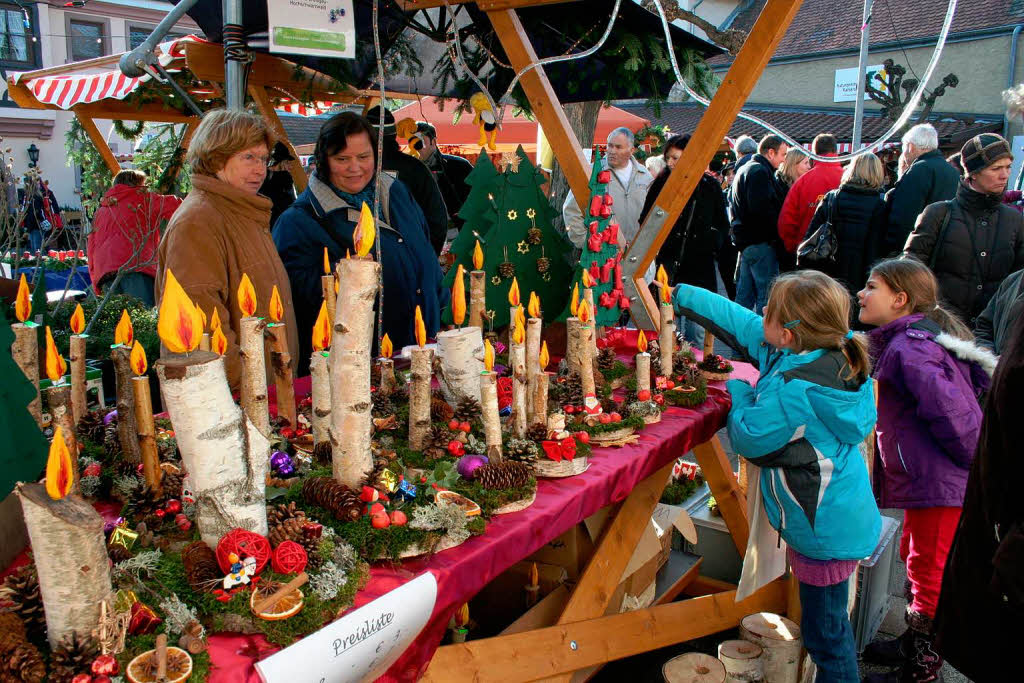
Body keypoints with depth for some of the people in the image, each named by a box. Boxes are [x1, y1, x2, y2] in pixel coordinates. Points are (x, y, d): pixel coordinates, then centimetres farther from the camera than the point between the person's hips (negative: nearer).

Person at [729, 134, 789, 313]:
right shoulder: (760, 172, -13)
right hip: (761, 242, -10)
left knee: (744, 294, 14)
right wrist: (776, 233, -13)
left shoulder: (744, 169, 20)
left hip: (745, 240, 10)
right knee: (767, 294, -7)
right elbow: (762, 209, -22)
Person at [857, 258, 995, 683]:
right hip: (929, 479, 11)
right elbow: (981, 380, 20)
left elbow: (945, 403, -31)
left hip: (940, 484, -11)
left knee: (929, 572, 3)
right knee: (916, 558, 23)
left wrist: (969, 455, -17)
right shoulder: (919, 337, 13)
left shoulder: (908, 347, -20)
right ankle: (913, 645, 41)